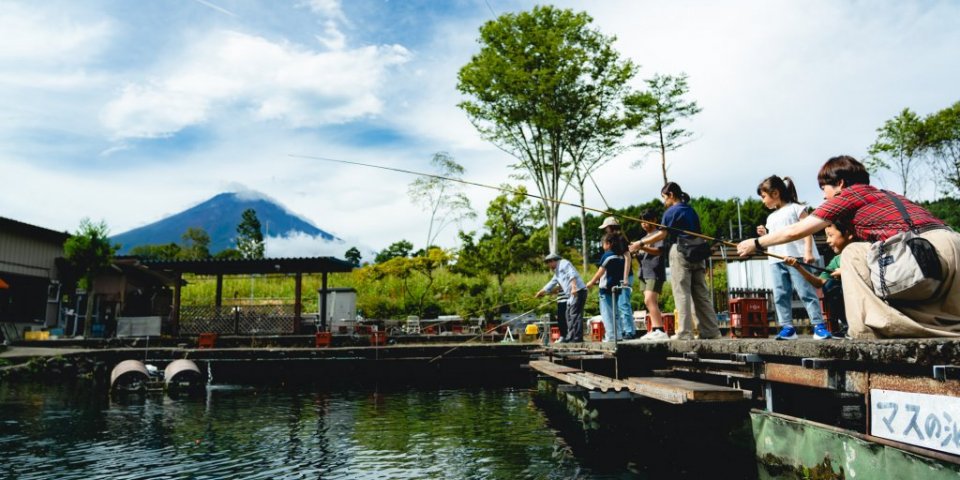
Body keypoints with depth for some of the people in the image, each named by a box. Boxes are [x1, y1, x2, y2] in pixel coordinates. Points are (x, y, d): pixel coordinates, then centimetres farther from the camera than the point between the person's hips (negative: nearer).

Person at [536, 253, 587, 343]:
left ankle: (578, 338, -13)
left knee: (575, 315, -12)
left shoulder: (563, 263, -4)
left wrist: (574, 287, -29)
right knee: (569, 315, 12)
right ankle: (570, 337, 16)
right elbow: (551, 283, 35)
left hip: (578, 292, -10)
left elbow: (572, 274, -19)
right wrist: (541, 292, 40)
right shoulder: (557, 271, 25)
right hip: (572, 295, 10)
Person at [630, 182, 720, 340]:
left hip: (679, 253, -7)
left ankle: (685, 333, -6)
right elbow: (697, 233, 17)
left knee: (682, 294, -5)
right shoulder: (691, 210, 17)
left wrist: (640, 243, -2)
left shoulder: (671, 212, -5)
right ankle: (711, 331, 9)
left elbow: (662, 234, -9)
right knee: (701, 294, 8)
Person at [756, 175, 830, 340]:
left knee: (806, 292, -8)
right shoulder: (771, 217, 23)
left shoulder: (795, 208, 2)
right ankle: (787, 328, 7)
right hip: (776, 261, 7)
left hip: (797, 257, -7)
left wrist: (808, 252, -16)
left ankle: (819, 325, -3)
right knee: (780, 295, 3)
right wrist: (764, 235, 7)